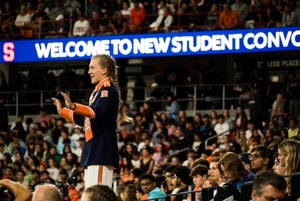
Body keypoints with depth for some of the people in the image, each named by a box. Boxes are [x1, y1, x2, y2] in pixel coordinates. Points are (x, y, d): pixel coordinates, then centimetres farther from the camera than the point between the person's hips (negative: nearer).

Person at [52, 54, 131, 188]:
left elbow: (97, 111, -29)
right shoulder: (99, 91, 21)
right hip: (94, 149, 11)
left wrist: (73, 106, -44)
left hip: (102, 150, -11)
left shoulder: (108, 89, -9)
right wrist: (62, 111, 32)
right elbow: (85, 119, 29)